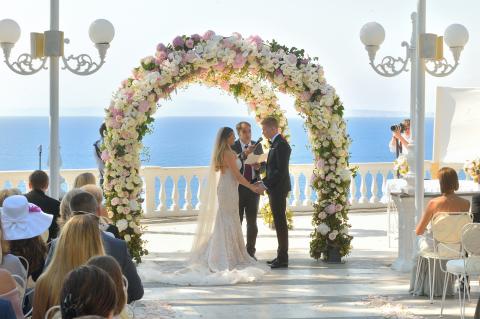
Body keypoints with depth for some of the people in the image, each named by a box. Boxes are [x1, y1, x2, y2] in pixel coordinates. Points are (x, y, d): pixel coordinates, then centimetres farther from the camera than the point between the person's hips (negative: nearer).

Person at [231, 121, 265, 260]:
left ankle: (251, 252, 12)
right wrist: (244, 154, -32)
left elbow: (264, 165, 12)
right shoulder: (232, 147, -5)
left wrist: (259, 167, -11)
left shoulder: (258, 146, 7)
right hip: (238, 187, -3)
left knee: (252, 222, 5)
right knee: (236, 221, 2)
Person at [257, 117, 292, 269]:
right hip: (274, 189, 10)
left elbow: (281, 170, -22)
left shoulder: (281, 144, -17)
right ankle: (281, 256, 18)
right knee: (279, 223, 12)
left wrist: (265, 184, -18)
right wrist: (264, 182, 9)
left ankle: (283, 259, -2)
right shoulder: (275, 143, 15)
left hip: (278, 189, -10)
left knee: (280, 223, -5)